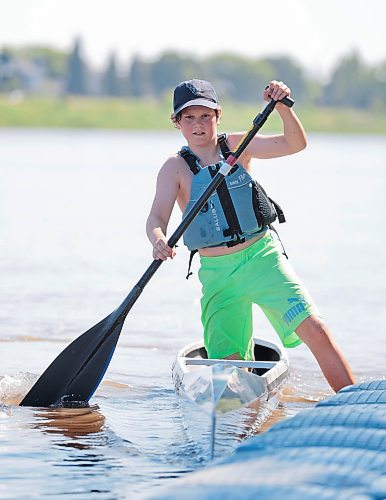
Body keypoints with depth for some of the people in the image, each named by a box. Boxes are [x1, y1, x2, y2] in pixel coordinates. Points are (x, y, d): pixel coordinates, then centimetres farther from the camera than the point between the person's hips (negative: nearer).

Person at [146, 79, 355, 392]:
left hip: (262, 257, 0)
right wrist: (158, 241, -36)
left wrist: (283, 106, -25)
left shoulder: (237, 146, 3)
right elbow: (156, 218, -13)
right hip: (218, 272, 0)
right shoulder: (176, 168, -1)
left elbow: (295, 144, -7)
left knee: (314, 328, -16)